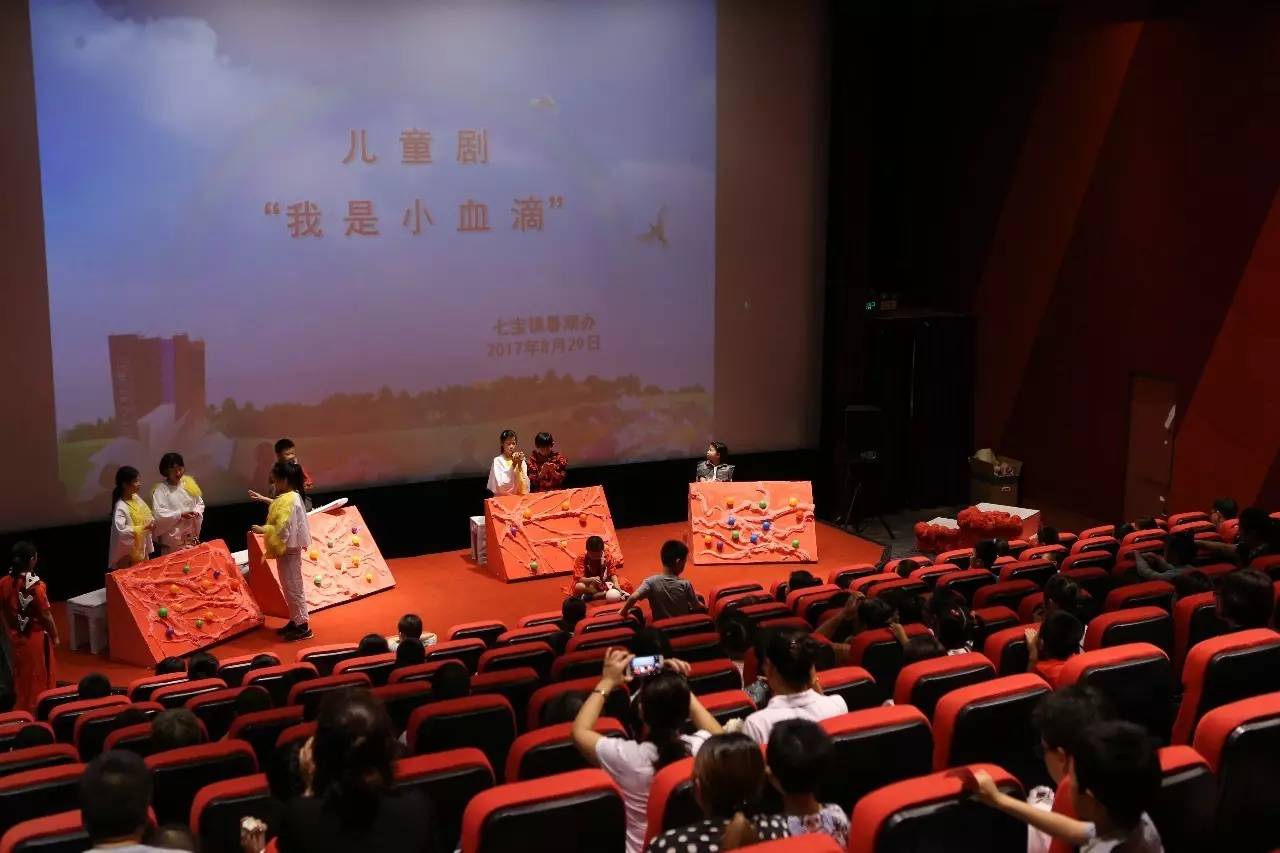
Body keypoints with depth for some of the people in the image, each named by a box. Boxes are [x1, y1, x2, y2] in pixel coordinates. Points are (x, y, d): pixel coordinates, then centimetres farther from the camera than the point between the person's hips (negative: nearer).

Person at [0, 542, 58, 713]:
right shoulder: (36, 585, -24)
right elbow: (46, 615, -17)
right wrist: (55, 635, -2)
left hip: (16, 637, 5)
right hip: (37, 637, -5)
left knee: (22, 676, 20)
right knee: (40, 676, 12)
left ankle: (22, 709, 31)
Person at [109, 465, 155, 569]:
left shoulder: (135, 498, 1)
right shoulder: (121, 507, -24)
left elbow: (144, 516, 15)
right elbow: (121, 531, -31)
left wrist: (151, 522, -6)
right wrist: (143, 528, -29)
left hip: (142, 547, 8)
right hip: (128, 552, -8)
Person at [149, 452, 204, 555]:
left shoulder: (188, 483, 3)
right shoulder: (161, 489, -12)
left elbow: (199, 503, 12)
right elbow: (158, 513, -20)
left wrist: (197, 512, -10)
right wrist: (180, 515, -23)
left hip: (191, 536, 5)